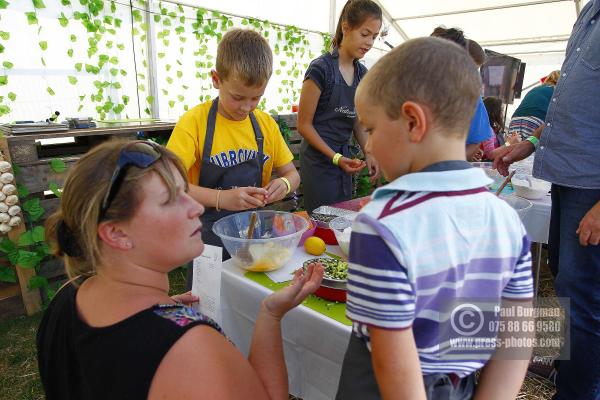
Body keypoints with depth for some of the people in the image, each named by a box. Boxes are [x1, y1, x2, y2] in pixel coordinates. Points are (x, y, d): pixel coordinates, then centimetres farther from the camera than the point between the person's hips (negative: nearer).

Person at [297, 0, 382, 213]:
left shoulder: (362, 73, 7)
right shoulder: (321, 68, -13)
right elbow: (304, 124, -11)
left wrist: (369, 154, 1)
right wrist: (335, 157, -16)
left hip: (344, 158, 7)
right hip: (318, 159, -6)